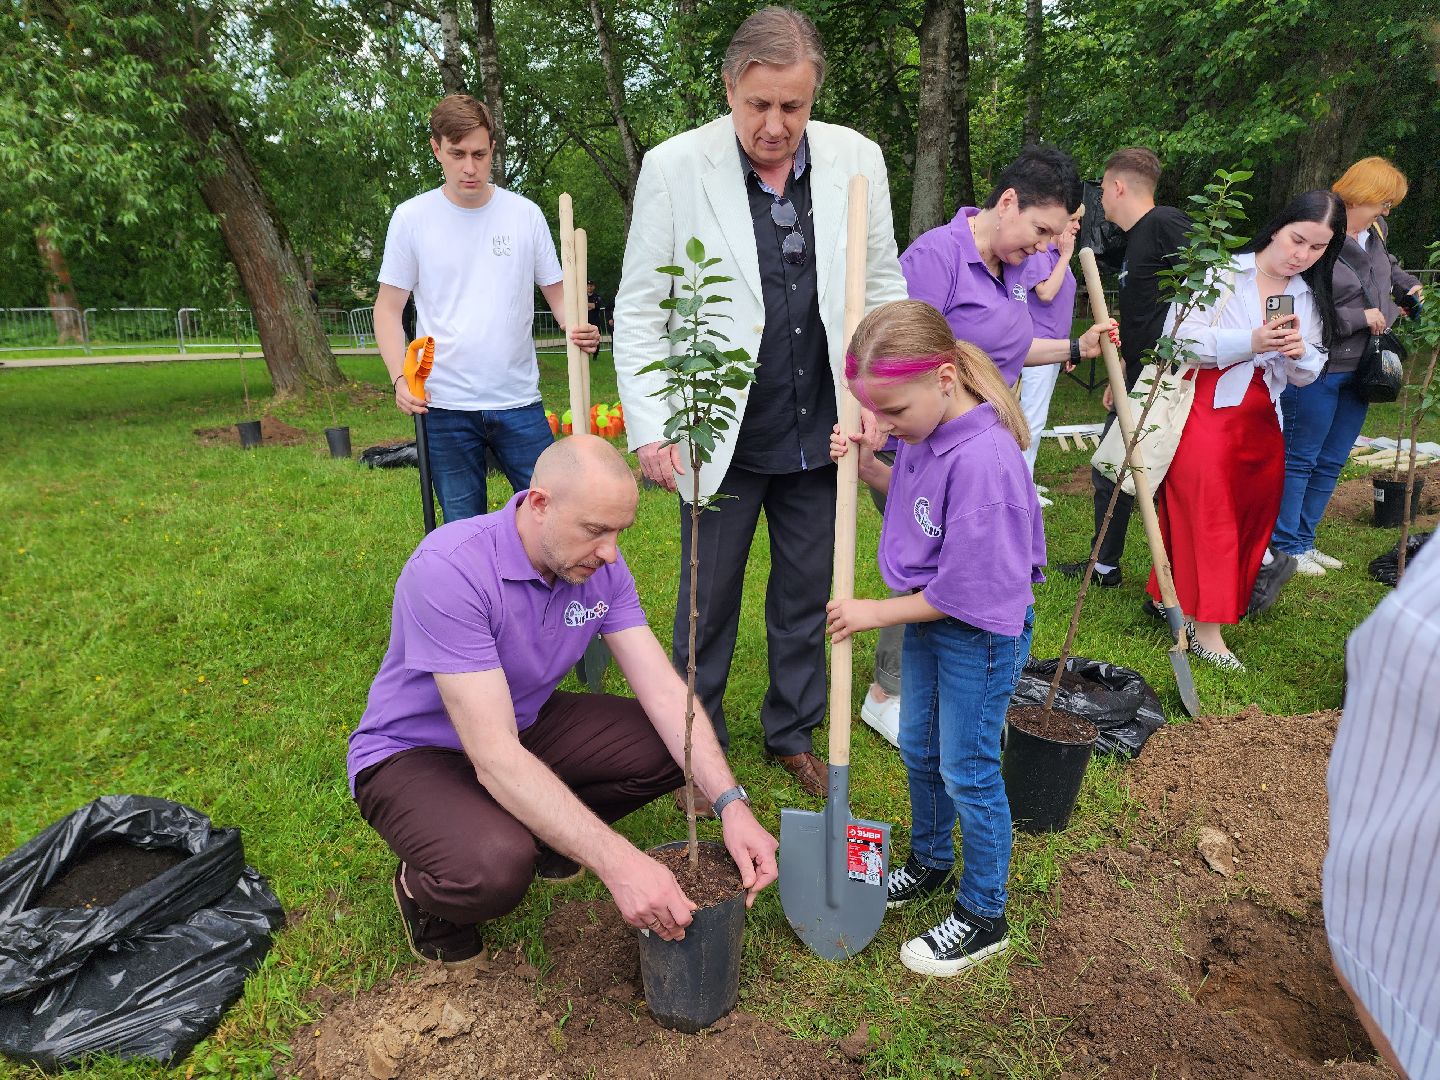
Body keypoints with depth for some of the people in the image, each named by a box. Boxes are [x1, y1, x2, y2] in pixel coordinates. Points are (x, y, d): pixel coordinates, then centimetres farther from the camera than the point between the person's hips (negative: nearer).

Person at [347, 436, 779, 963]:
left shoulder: (600, 565, -12)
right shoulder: (449, 569, -33)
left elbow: (664, 689, -13)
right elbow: (495, 758, -37)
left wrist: (731, 803, -26)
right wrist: (616, 862, -41)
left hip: (526, 725, 6)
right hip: (415, 751, -6)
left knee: (674, 745, -11)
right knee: (495, 869, -36)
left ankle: (546, 832, 13)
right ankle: (423, 888, 2)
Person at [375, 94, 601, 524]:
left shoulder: (525, 214, 4)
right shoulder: (411, 218, 1)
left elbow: (555, 290, 10)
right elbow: (389, 308, 4)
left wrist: (580, 328, -13)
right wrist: (400, 378, -11)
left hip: (519, 401, 1)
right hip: (445, 407, 0)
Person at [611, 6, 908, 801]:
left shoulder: (856, 160, 0)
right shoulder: (675, 167, -8)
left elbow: (882, 286, 8)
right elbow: (638, 309, -5)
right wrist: (649, 430, -12)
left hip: (821, 431, 3)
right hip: (723, 433, -2)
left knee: (807, 595, 15)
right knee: (707, 603, 9)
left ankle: (794, 735, 35)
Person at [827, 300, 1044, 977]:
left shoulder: (983, 459, -32)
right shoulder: (926, 428, -6)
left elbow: (966, 592, -28)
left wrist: (875, 613, -17)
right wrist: (867, 464, -7)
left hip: (981, 633, -9)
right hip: (928, 616, 9)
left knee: (966, 769, 6)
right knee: (918, 747, 22)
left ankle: (983, 917, 28)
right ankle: (929, 863, 46)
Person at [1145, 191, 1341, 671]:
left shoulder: (1309, 298, 13)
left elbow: (1308, 375, 10)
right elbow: (1182, 338, -15)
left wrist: (1300, 353, -13)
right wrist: (1250, 342, -26)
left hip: (1261, 421, 7)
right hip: (1204, 411, -6)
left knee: (1254, 514, 9)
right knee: (1209, 516, -9)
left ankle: (1181, 597, 23)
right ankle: (1205, 625, -3)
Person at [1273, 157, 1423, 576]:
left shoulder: (1374, 231, 8)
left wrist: (1408, 285, 17)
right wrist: (1361, 318, -16)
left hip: (1358, 369, 9)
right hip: (1317, 371, -9)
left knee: (1331, 463, 13)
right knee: (1298, 460, 1)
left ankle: (1304, 541, 24)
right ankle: (1285, 547, 11)